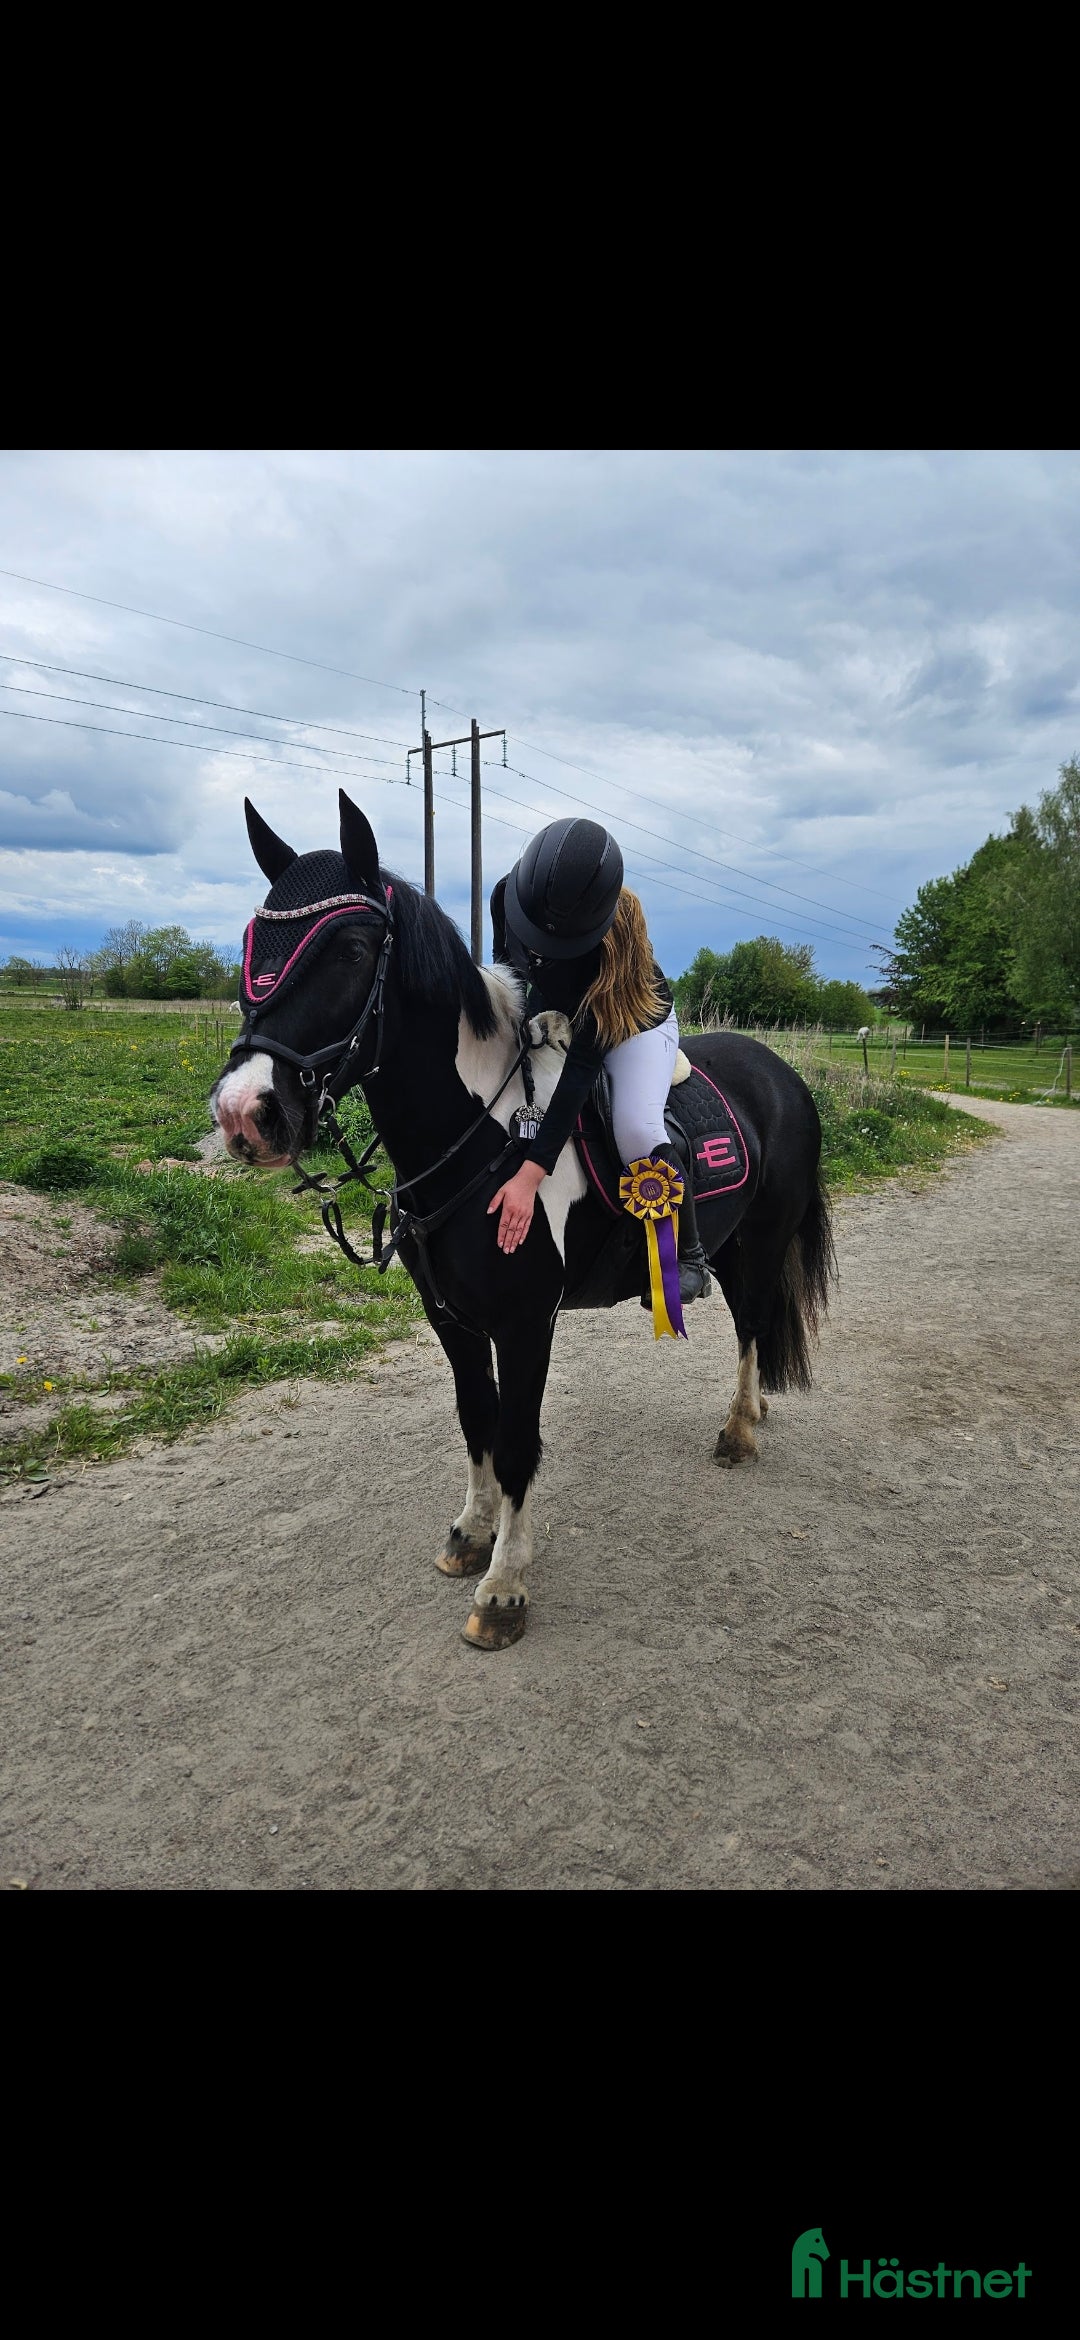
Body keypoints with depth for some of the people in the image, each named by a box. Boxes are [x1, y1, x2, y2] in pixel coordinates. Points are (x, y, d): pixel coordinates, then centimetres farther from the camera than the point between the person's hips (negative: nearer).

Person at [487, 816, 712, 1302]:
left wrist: (530, 1176, -49)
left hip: (634, 1024, -5)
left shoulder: (616, 935, -41)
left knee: (636, 1127, -29)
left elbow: (582, 1063, -45)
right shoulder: (508, 894, -28)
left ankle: (689, 1257, -9)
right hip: (550, 1014, 6)